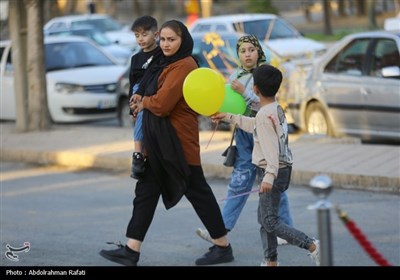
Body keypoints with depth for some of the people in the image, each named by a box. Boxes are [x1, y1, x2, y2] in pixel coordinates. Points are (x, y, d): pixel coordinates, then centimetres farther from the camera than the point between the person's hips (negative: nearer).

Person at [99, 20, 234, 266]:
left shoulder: (184, 66, -17)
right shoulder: (167, 64, 14)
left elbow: (161, 103, -21)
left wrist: (144, 103, -3)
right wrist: (143, 102, 0)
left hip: (178, 140, -10)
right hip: (159, 139, 10)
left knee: (196, 190, 0)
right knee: (146, 190, 7)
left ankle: (223, 246, 12)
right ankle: (131, 250, 7)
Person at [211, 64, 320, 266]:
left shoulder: (265, 114, -19)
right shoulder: (276, 108, 10)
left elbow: (271, 146, -28)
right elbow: (254, 125, 27)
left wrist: (270, 175, -36)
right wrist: (228, 117, 32)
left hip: (275, 171, -10)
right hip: (282, 168, 10)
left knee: (270, 221, -8)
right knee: (264, 217, 15)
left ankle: (312, 246, -14)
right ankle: (271, 261, 17)